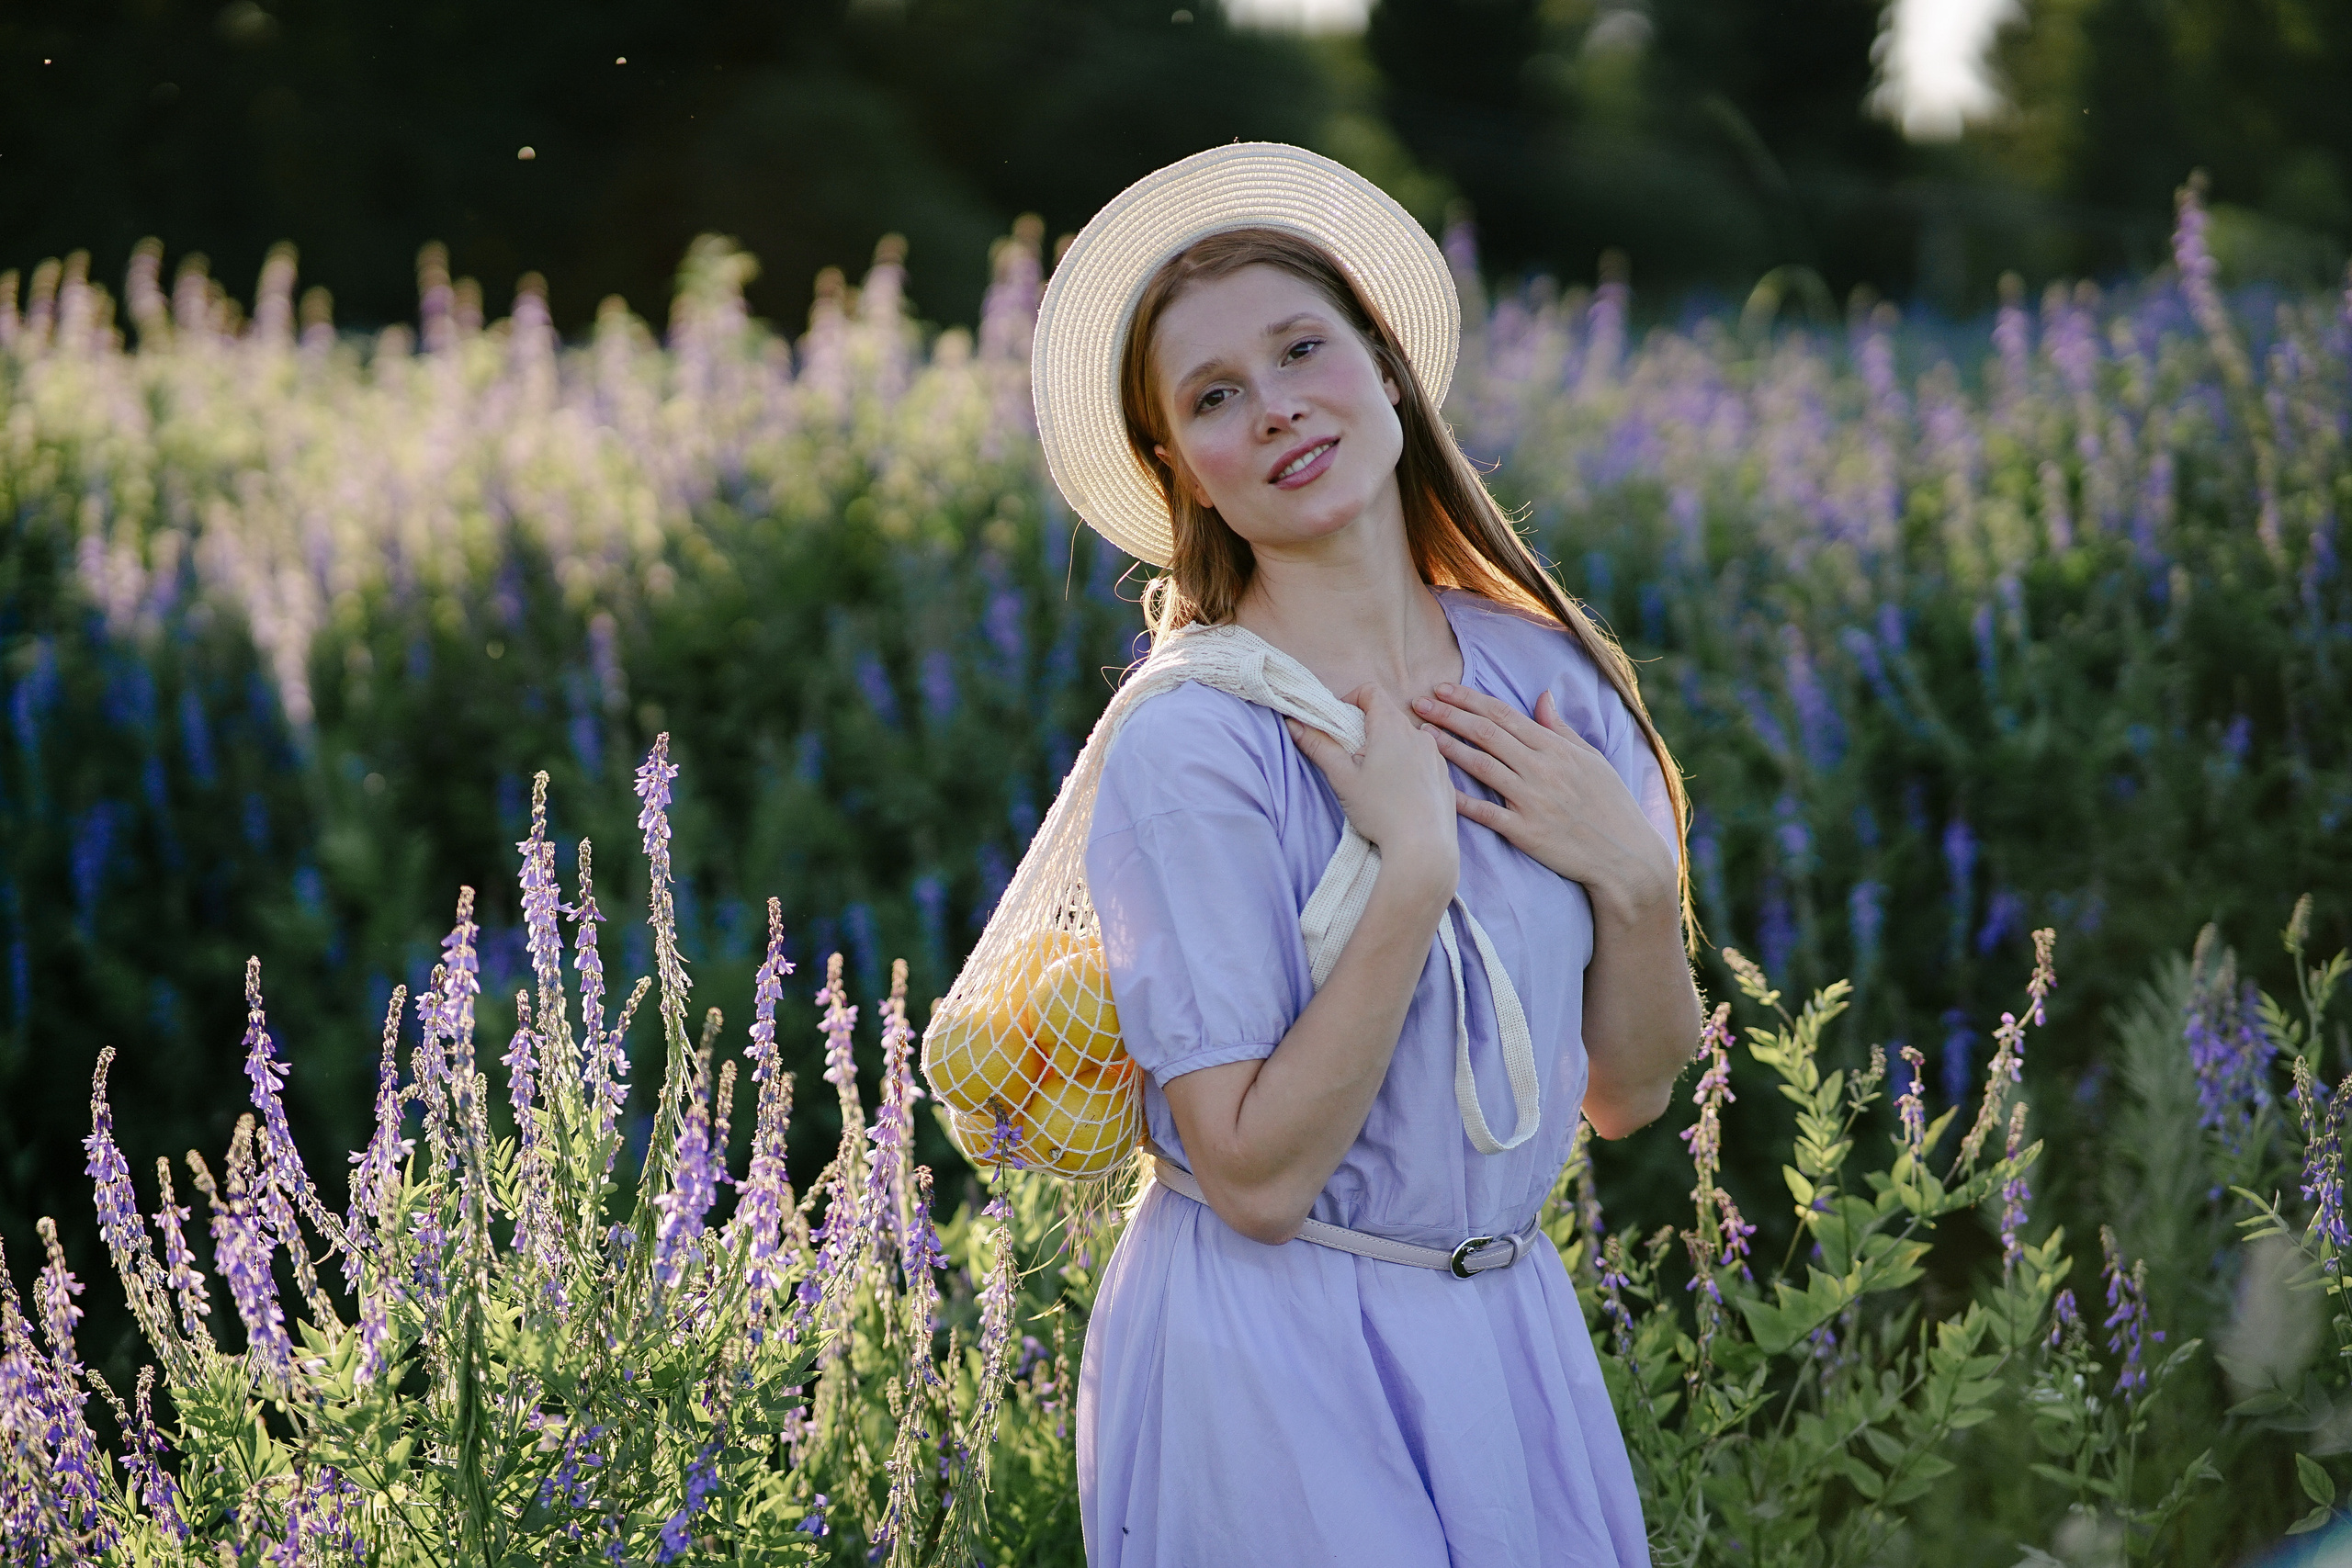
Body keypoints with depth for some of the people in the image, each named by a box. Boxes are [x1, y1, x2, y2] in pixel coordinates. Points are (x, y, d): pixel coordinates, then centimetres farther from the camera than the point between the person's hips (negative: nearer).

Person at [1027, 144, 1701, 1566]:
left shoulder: (1544, 675, -1)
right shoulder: (1189, 745, -18)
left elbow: (1631, 1096, 5)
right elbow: (1256, 1178, -22)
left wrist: (1633, 874, -12)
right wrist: (1418, 865, -25)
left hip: (1509, 1330, 6)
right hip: (1270, 1359, -5)